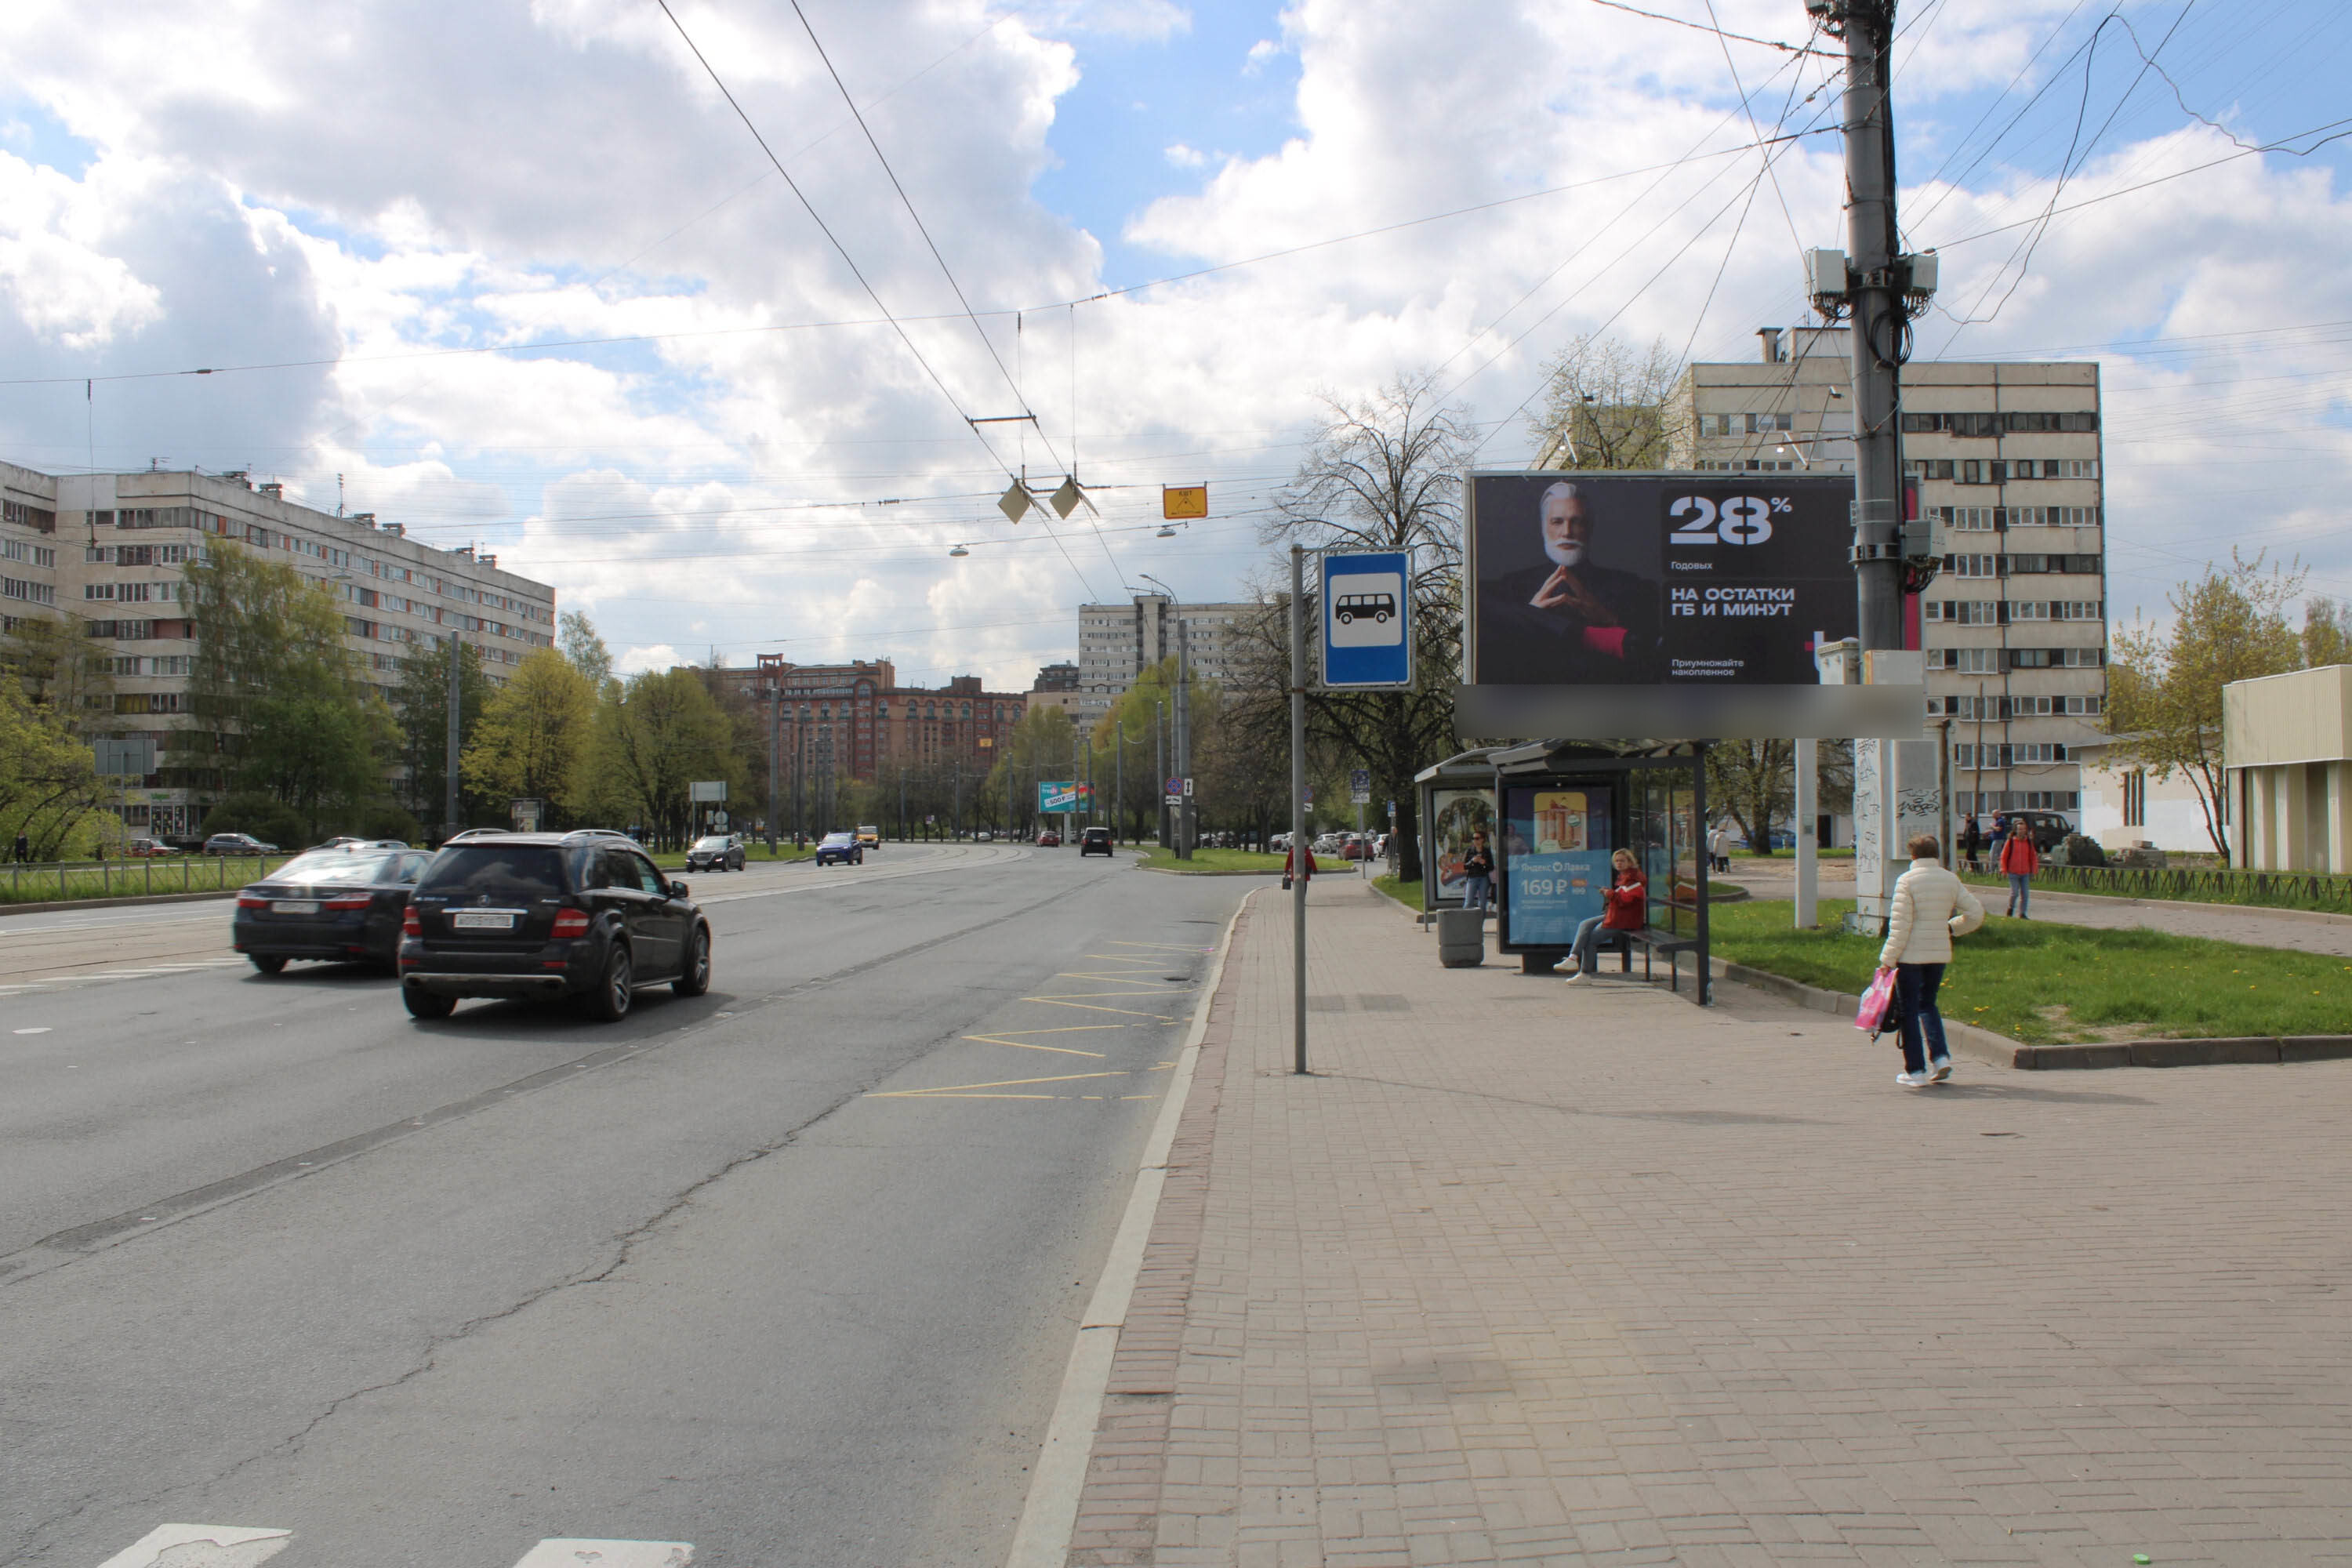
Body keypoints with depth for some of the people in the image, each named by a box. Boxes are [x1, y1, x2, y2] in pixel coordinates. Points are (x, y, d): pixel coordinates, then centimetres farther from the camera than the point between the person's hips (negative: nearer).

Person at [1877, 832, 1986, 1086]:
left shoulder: (1907, 880, -11)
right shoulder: (1951, 880, 4)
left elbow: (1900, 925, -15)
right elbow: (1976, 914, 4)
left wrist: (1888, 959, -10)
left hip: (1911, 954, -5)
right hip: (1939, 953, 5)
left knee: (1909, 1010, 4)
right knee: (1927, 1004, 22)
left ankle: (1916, 1071, 5)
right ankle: (1940, 1056, 7)